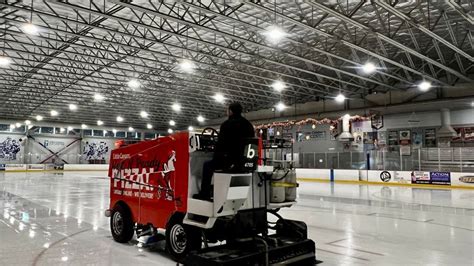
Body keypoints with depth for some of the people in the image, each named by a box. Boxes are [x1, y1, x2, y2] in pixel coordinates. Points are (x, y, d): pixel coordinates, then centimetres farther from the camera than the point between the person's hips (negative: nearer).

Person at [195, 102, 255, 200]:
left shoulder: (227, 124, -7)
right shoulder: (249, 125, 14)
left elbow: (220, 143, -8)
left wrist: (215, 157, 5)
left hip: (231, 160, -7)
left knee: (208, 165, 15)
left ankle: (205, 194, 14)